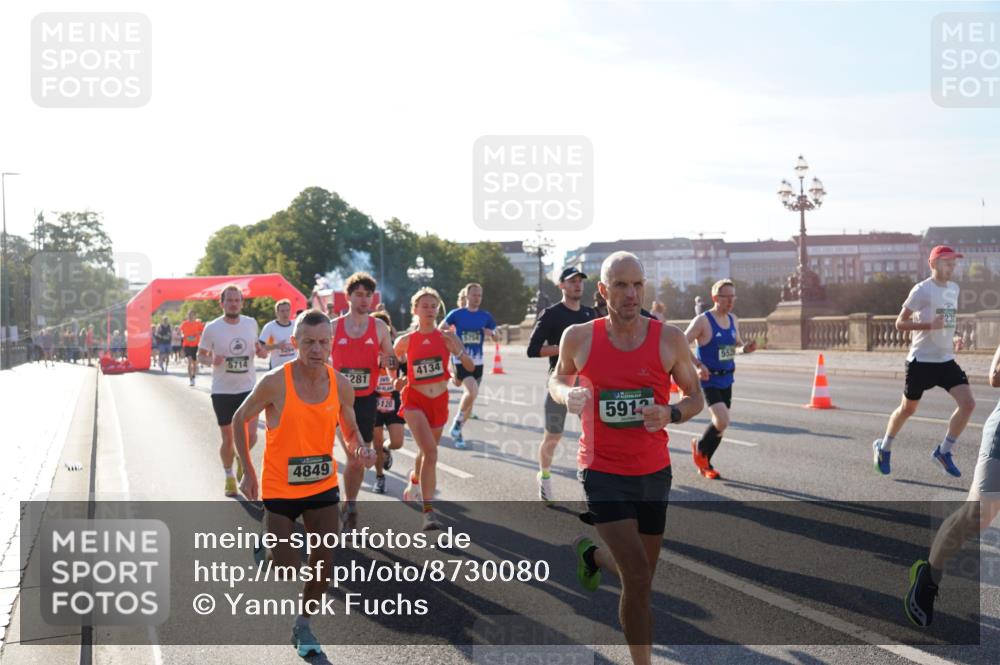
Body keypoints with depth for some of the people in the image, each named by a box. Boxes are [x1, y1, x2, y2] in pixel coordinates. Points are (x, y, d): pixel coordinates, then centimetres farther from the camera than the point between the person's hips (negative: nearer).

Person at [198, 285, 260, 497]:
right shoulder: (212, 328, -8)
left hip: (248, 388, 2)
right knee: (228, 439, 6)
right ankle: (229, 476, 28)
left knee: (251, 436, -6)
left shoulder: (251, 324, 0)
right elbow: (201, 355, 1)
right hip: (222, 390, -2)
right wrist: (212, 360, -21)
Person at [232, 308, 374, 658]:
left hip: (323, 486, 4)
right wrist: (248, 472, -5)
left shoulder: (341, 385, -7)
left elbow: (350, 432, 6)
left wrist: (359, 450, -18)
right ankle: (264, 545, 31)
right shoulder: (274, 383, -19)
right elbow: (240, 420, -4)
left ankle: (303, 626, 27)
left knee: (323, 565, 4)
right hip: (279, 488, -3)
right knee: (287, 570, -3)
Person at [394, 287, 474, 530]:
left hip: (439, 400, 3)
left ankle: (414, 482, 55)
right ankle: (428, 512, -22)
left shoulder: (446, 337, -3)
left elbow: (470, 367, -7)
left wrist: (459, 351, -24)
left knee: (427, 452, 21)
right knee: (430, 451, -23)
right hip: (414, 400, -3)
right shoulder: (405, 341, -4)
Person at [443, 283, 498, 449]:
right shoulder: (456, 314, -3)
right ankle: (457, 422, -5)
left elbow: (496, 338, 8)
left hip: (477, 362, 5)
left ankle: (457, 431, 26)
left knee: (470, 397, 9)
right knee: (472, 392, -26)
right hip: (461, 361, -4)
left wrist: (491, 333, -13)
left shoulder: (486, 316, 6)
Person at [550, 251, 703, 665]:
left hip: (654, 472, 3)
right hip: (603, 472, -3)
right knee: (639, 578, -15)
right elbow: (558, 379, 12)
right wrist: (566, 395, -12)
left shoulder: (669, 339, -6)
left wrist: (670, 414, -18)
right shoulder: (578, 338, -7)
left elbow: (696, 397, 4)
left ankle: (592, 555, 51)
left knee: (639, 575, 18)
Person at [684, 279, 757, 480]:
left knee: (720, 424, 12)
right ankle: (699, 446, 10)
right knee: (722, 421, -20)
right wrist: (698, 365, -23)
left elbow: (737, 344, 20)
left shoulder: (733, 320, 7)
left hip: (726, 379, 7)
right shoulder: (703, 321, -14)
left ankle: (705, 464, 30)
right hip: (709, 379, -7)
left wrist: (746, 347, -3)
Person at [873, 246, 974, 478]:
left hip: (946, 359, 6)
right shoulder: (922, 290, -12)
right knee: (907, 409, 7)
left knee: (968, 403, -10)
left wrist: (951, 340, 10)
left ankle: (943, 452, 4)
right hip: (922, 360, -6)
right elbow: (900, 323, -12)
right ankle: (884, 447, 31)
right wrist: (929, 325, -26)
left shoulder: (954, 289, 11)